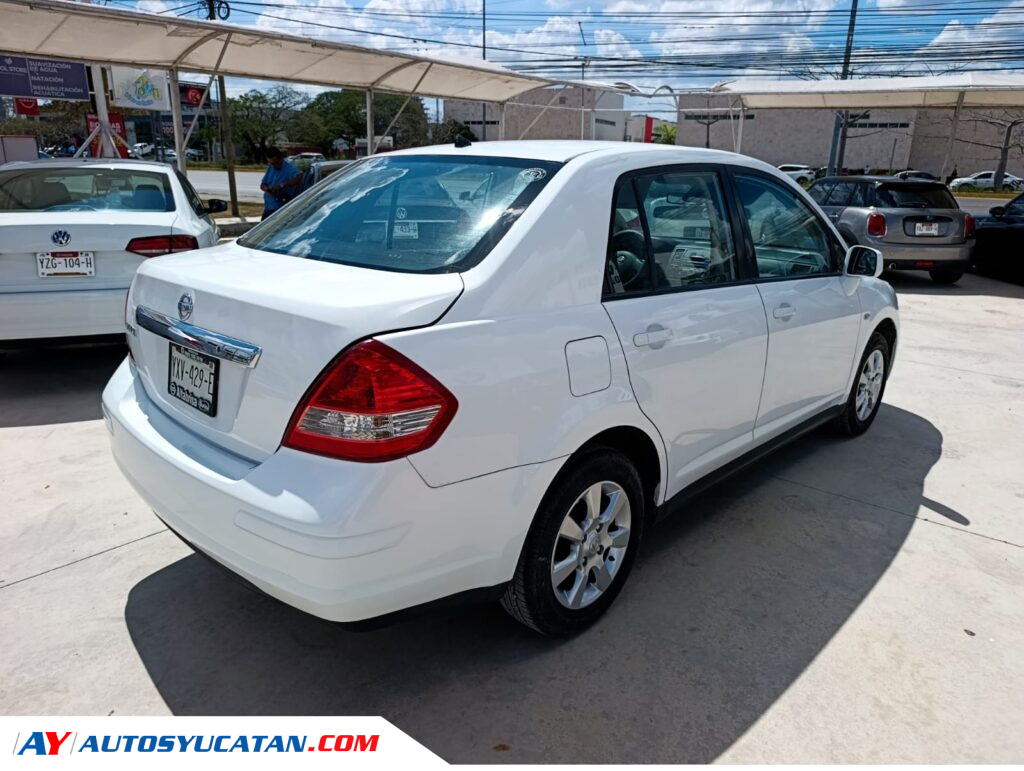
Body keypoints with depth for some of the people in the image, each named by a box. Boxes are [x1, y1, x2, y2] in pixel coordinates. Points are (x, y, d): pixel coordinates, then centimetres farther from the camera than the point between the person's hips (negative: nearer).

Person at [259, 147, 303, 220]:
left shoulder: (289, 169, -14)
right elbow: (262, 185, 14)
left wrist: (282, 185, -38)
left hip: (281, 211, -8)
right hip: (268, 208, 8)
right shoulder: (270, 168, 11)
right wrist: (267, 189, -12)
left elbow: (299, 177, -35)